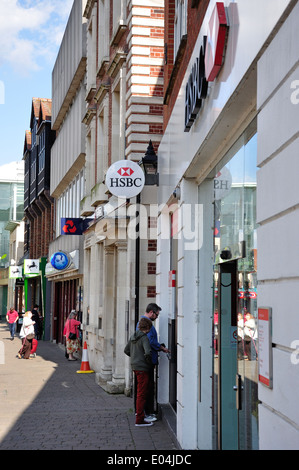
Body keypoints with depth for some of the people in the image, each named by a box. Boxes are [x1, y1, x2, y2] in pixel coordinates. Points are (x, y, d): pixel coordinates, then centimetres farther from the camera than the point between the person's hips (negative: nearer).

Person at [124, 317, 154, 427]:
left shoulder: (133, 336, 8)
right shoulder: (144, 338, -17)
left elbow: (126, 350, 17)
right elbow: (148, 353, -29)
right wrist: (149, 362, -12)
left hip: (135, 366, 9)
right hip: (142, 368, -9)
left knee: (141, 391, 25)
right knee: (142, 393, -3)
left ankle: (139, 411, 38)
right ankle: (139, 419, -1)